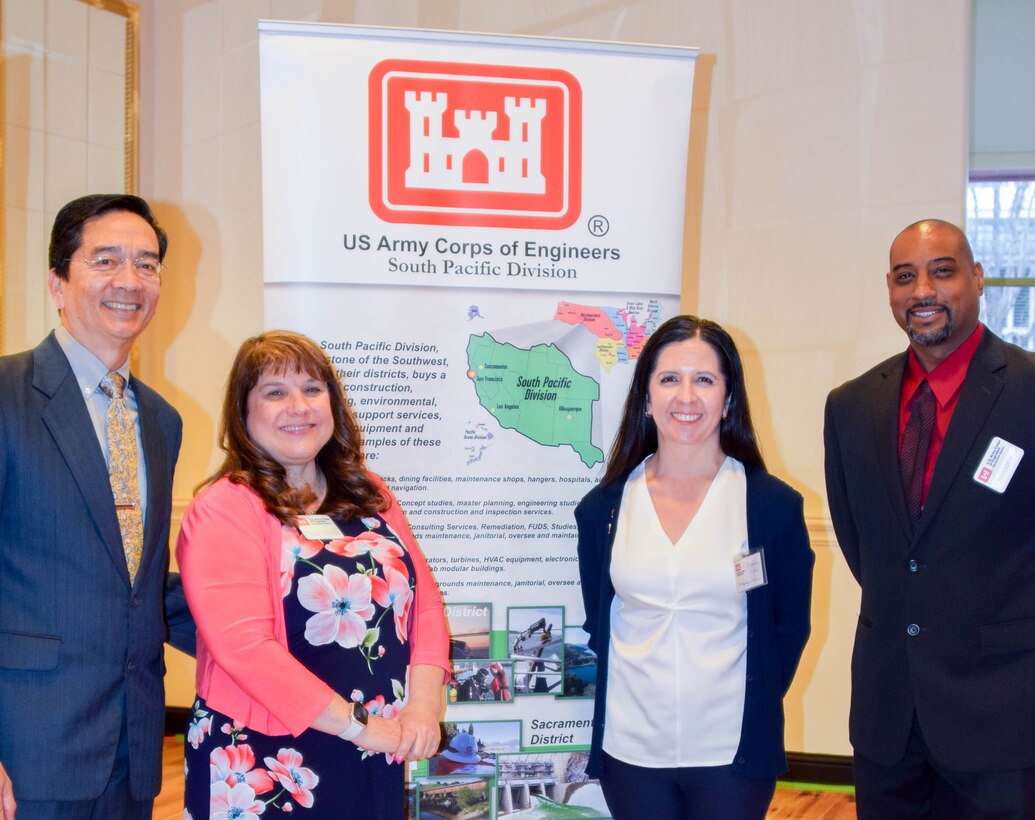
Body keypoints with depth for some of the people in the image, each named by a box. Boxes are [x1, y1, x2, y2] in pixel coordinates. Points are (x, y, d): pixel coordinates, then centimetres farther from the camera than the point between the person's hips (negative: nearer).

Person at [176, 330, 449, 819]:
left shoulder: (368, 494, 9)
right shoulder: (223, 510, -11)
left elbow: (424, 600, 5)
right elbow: (244, 644, -20)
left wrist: (423, 705, -10)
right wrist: (359, 724, -18)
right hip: (265, 769, -5)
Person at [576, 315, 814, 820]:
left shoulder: (774, 506, -5)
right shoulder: (602, 509, 0)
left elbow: (791, 627, 3)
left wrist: (752, 711, 3)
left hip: (732, 753, -1)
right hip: (630, 750, 2)